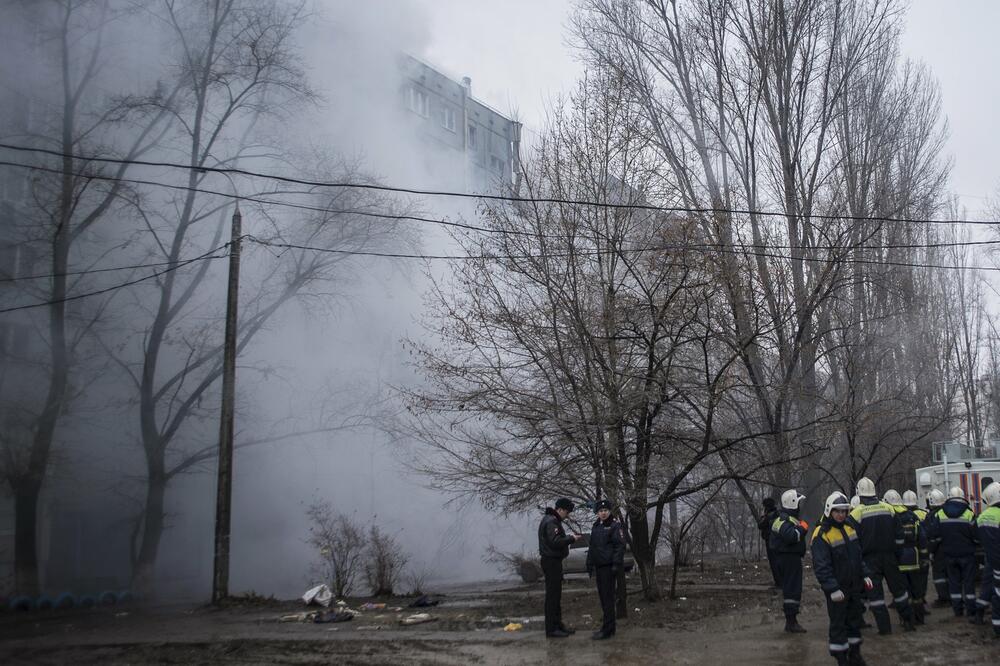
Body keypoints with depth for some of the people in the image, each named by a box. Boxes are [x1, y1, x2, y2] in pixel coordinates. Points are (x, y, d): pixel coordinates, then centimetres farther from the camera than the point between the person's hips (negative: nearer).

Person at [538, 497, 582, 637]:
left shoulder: (553, 520, 17)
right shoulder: (551, 522, -17)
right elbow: (555, 542, -26)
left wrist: (569, 537, 6)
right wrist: (571, 538, -16)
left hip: (553, 561, 11)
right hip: (551, 561, -11)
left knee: (555, 595, 16)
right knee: (552, 595, -7)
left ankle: (558, 625, 23)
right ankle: (551, 629, -4)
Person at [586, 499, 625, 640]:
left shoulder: (615, 526, -9)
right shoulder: (596, 526, 15)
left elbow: (620, 546, -14)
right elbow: (592, 547, 22)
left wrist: (616, 565, -19)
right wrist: (589, 564, 19)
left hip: (609, 567, -8)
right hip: (599, 566, 8)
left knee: (607, 597, -8)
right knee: (602, 596, 14)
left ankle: (607, 630, -6)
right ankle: (609, 626, 24)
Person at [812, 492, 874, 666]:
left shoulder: (849, 527, 7)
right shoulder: (821, 535, -19)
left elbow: (858, 554, 17)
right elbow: (821, 565, -22)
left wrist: (864, 574, 9)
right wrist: (832, 588, -25)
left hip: (854, 586, 8)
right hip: (837, 588, -8)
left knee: (855, 619, 16)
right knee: (838, 623, 0)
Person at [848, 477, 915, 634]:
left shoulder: (856, 513, -9)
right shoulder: (888, 508, 2)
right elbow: (899, 534, 7)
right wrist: (895, 550, 17)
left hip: (870, 558, -3)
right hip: (889, 556, 3)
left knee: (874, 591, 3)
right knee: (898, 587, 16)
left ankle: (884, 626, 2)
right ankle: (908, 620, 22)